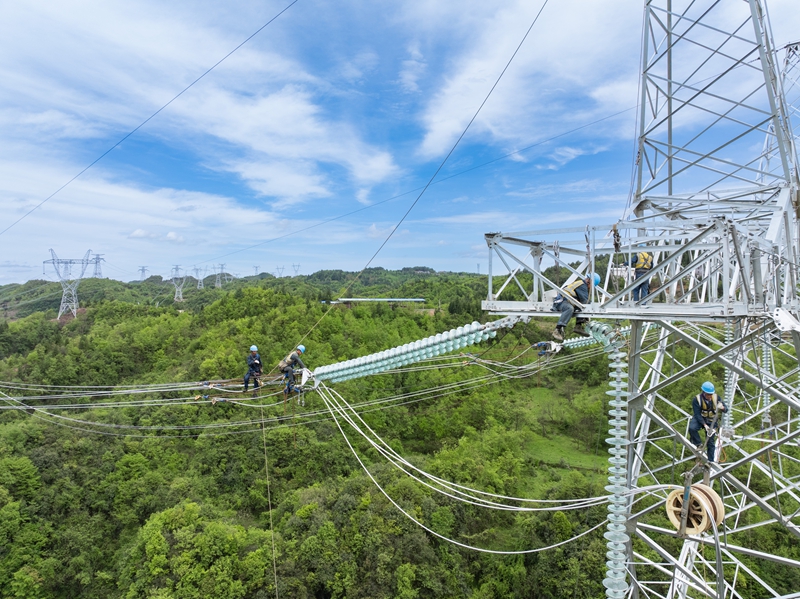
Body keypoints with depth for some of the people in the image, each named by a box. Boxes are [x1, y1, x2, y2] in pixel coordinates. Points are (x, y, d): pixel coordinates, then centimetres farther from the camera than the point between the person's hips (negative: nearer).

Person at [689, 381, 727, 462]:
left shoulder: (716, 398, -11)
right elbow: (697, 414, -20)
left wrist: (722, 408, -33)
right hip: (699, 419, -2)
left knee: (710, 442, 5)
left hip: (711, 420, 2)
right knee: (692, 428, -33)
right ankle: (699, 444, -8)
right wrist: (704, 425, -32)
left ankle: (711, 461, 19)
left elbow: (725, 409, -7)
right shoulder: (697, 400, -20)